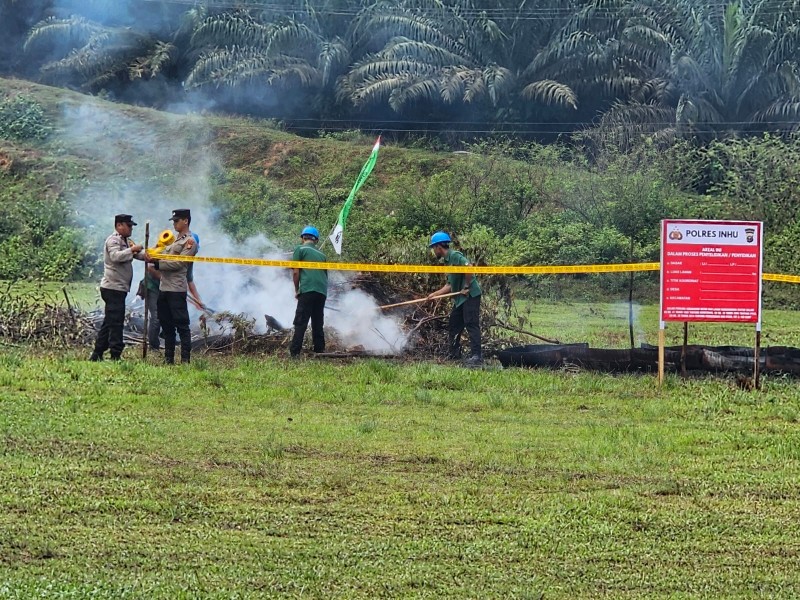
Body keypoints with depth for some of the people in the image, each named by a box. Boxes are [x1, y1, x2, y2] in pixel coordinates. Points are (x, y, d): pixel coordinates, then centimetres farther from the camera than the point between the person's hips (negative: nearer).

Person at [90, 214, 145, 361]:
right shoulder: (113, 240, -9)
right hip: (113, 287, -10)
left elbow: (140, 254, 15)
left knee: (109, 323, 13)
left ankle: (97, 355, 17)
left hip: (119, 288, 10)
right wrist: (132, 249, -23)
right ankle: (115, 356, -10)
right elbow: (116, 256, -27)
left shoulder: (126, 241, 21)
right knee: (116, 323, -10)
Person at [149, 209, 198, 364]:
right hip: (164, 286, 9)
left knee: (182, 325, -7)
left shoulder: (189, 242, -6)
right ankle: (168, 358, 20)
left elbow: (178, 263, -15)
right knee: (166, 325, 13)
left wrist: (158, 263, -13)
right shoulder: (173, 239, 20)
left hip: (177, 289, -9)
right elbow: (163, 256, 19)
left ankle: (185, 359, -7)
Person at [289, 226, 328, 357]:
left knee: (300, 323, -8)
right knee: (318, 324, 13)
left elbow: (295, 272, 1)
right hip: (322, 292, 5)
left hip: (308, 289, -5)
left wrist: (296, 290, 10)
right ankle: (319, 350, 12)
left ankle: (294, 352, -15)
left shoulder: (300, 249, 7)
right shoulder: (322, 255, 24)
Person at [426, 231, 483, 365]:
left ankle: (476, 355, -17)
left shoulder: (455, 256, -12)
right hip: (460, 298, 11)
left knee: (471, 324, -14)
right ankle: (454, 353, 26)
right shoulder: (448, 261, 18)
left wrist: (466, 287, -22)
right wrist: (435, 294, 17)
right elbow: (450, 285, 20)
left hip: (470, 295, -11)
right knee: (454, 325, 16)